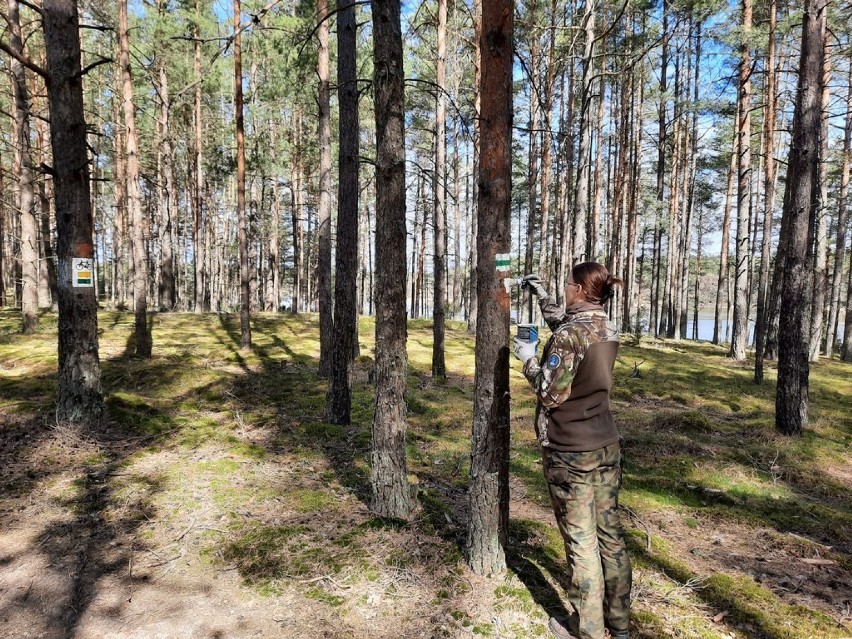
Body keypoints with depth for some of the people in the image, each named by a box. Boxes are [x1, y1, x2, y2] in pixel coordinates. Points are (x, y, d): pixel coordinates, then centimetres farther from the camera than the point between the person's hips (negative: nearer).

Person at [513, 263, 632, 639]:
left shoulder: (569, 336, -20)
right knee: (609, 533, 15)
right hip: (606, 447, 8)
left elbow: (551, 394, -18)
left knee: (581, 541, 5)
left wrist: (528, 358, -5)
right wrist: (539, 292, 29)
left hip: (570, 453, -8)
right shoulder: (607, 331, 6)